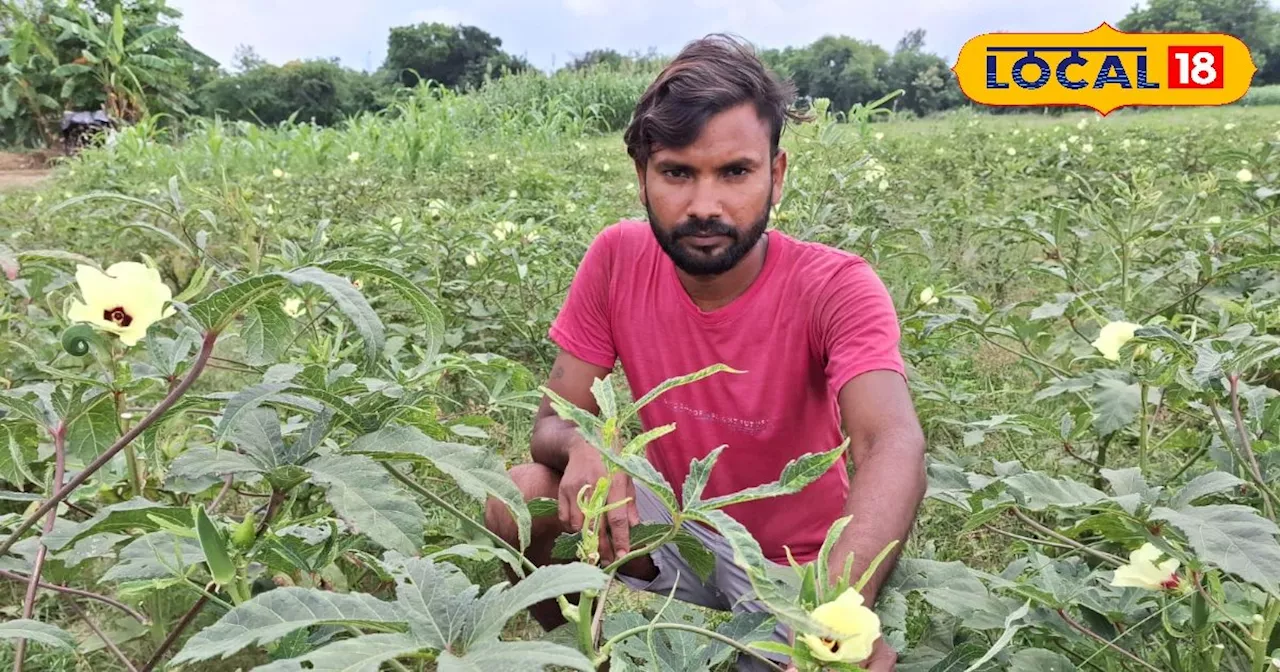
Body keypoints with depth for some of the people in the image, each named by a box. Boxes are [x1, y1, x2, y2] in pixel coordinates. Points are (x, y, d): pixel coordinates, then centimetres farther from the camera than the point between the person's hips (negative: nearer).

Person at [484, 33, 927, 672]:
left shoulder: (836, 287, -25)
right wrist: (581, 445, -35)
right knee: (522, 494, -19)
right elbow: (552, 421, -9)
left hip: (792, 567, -2)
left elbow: (894, 445, -41)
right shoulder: (617, 259, -13)